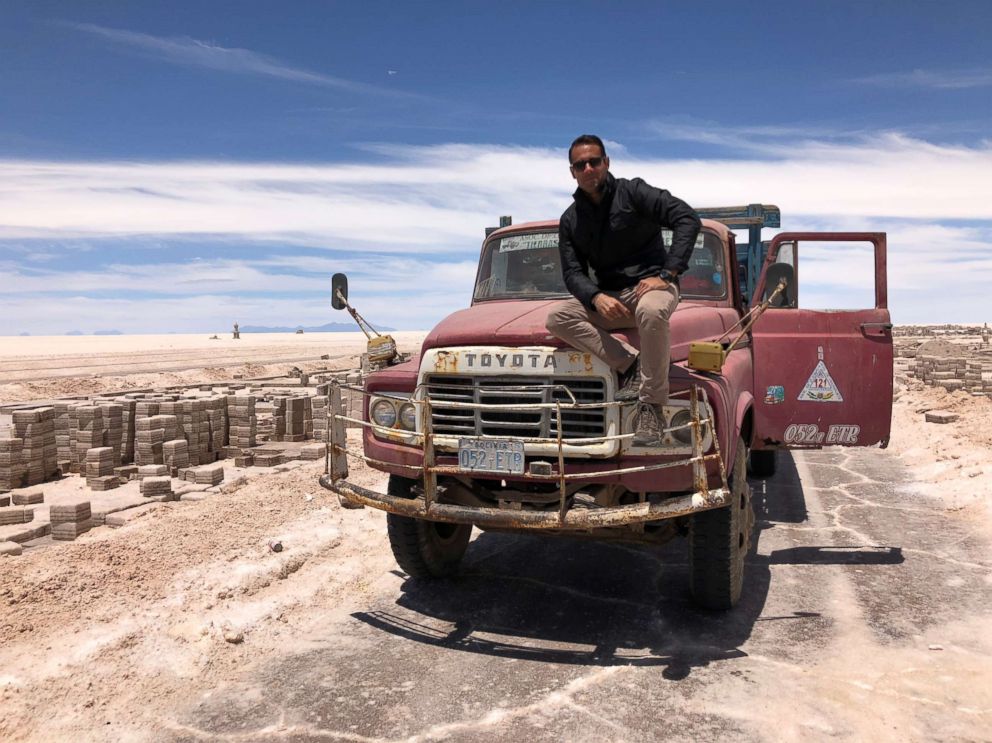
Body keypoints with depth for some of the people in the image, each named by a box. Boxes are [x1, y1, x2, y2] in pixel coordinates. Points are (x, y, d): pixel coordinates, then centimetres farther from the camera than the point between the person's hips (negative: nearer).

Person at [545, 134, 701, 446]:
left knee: (651, 311, -41)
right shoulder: (570, 220, 8)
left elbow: (688, 219, -12)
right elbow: (573, 273, 3)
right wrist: (597, 298, -20)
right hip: (608, 297, 4)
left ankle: (651, 407, -29)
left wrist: (666, 274, -20)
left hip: (651, 285, -4)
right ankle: (629, 364, -19)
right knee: (557, 317, -21)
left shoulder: (632, 192, -4)